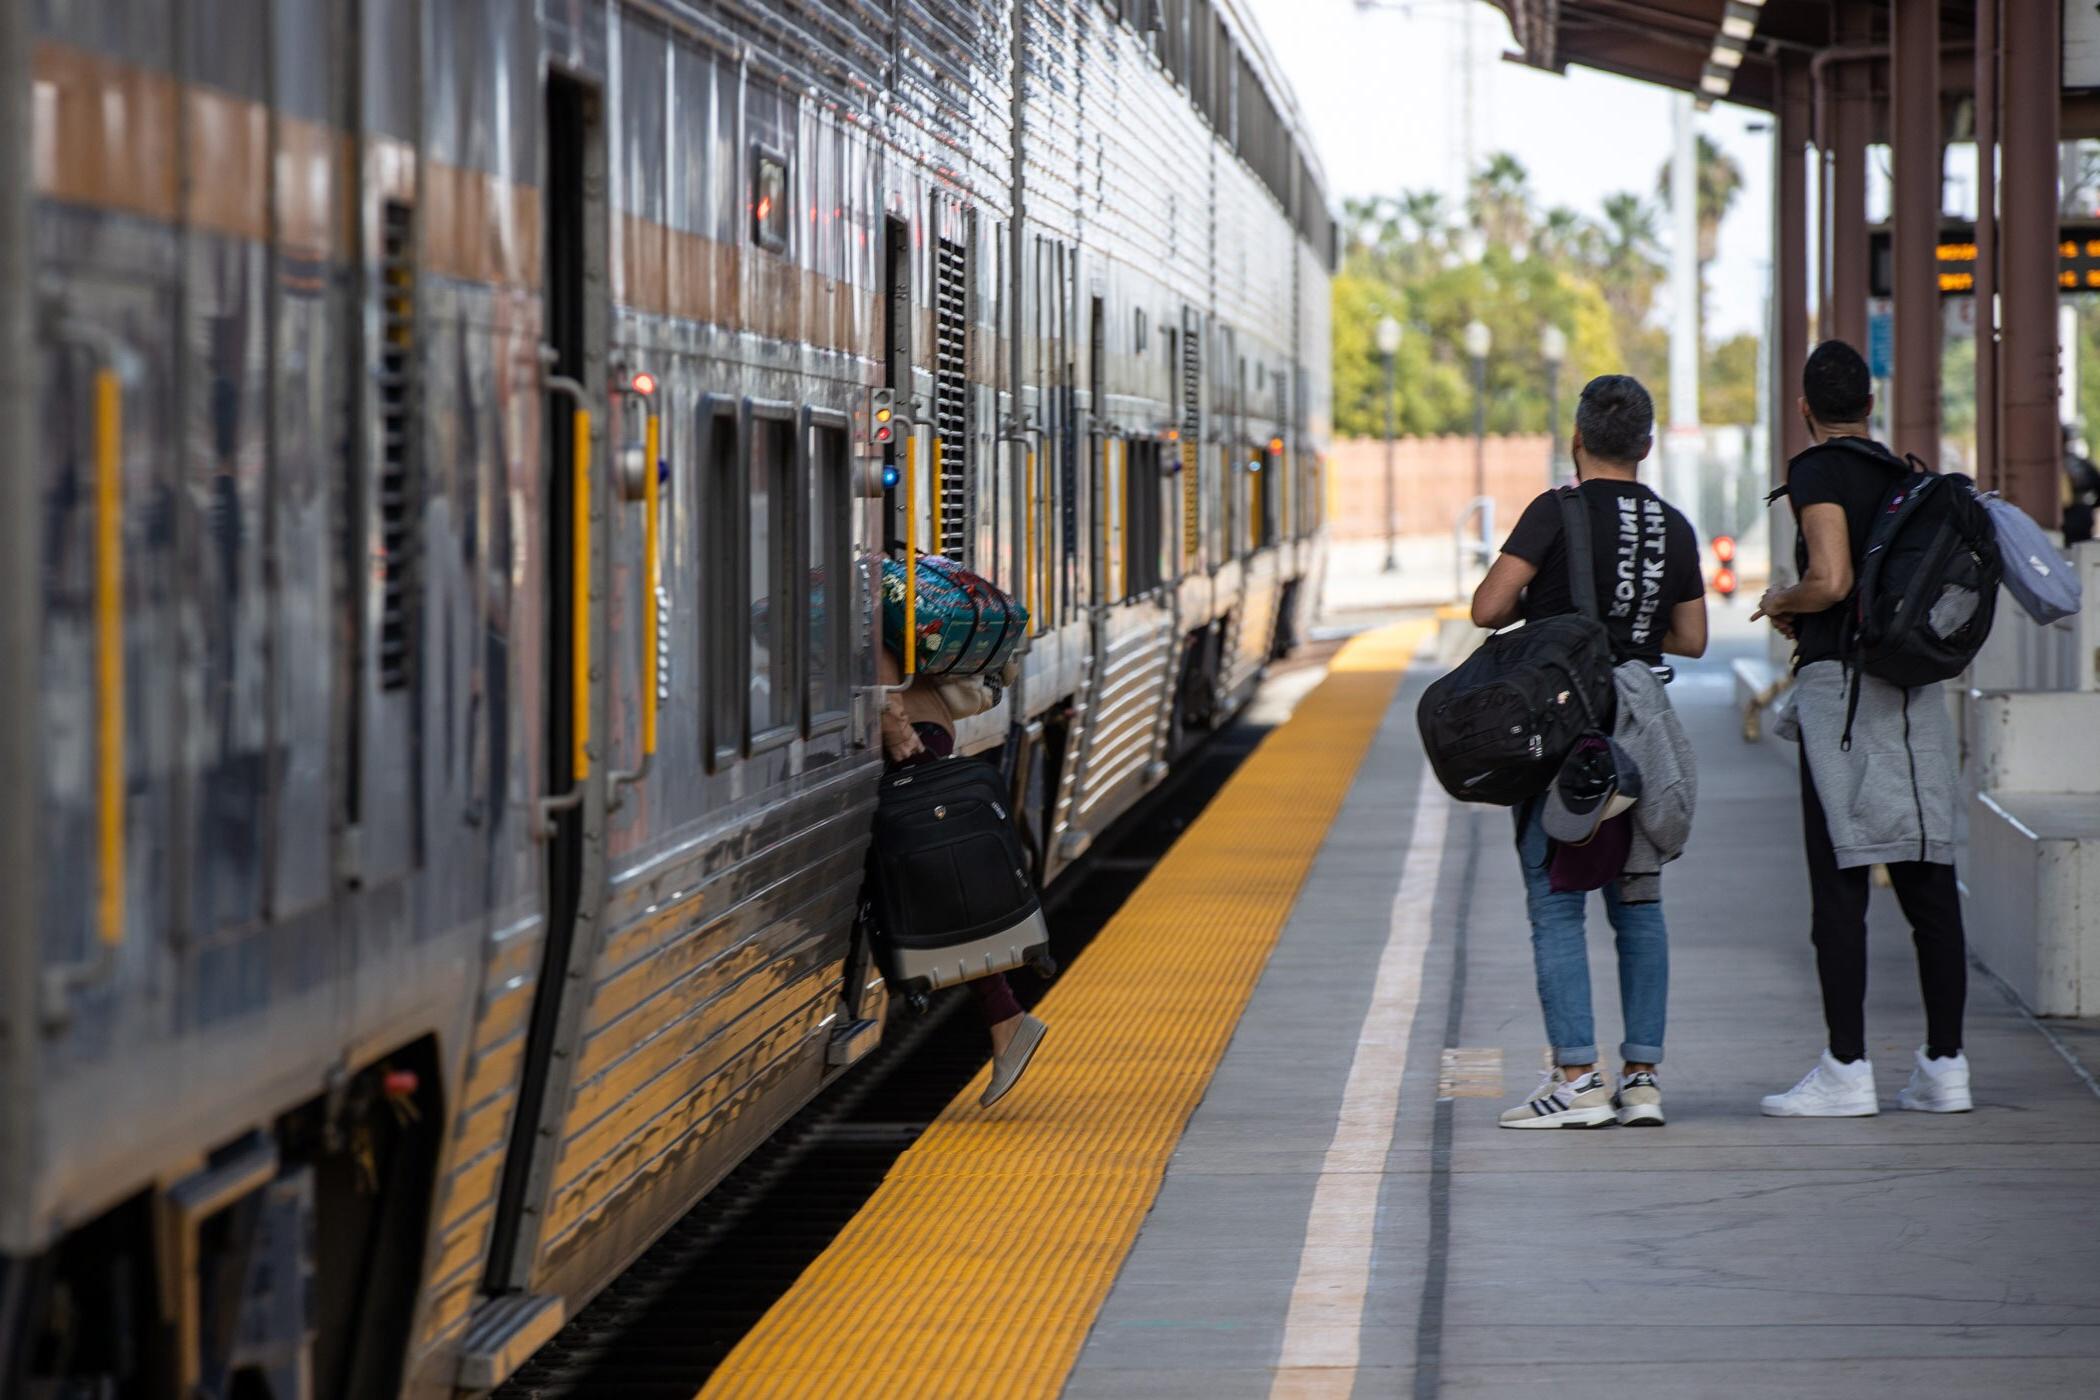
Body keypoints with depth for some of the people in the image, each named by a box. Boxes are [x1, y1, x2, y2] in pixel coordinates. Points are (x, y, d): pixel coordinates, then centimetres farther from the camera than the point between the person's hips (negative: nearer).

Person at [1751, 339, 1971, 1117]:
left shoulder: (1819, 471, -6)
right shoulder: (1909, 476, 15)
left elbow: (1831, 580, -18)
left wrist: (1779, 603, 3)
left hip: (1842, 684, -6)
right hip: (1918, 690, 7)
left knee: (1839, 880, -4)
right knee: (1928, 878, 7)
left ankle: (1846, 1070, -6)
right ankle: (1944, 1064, 10)